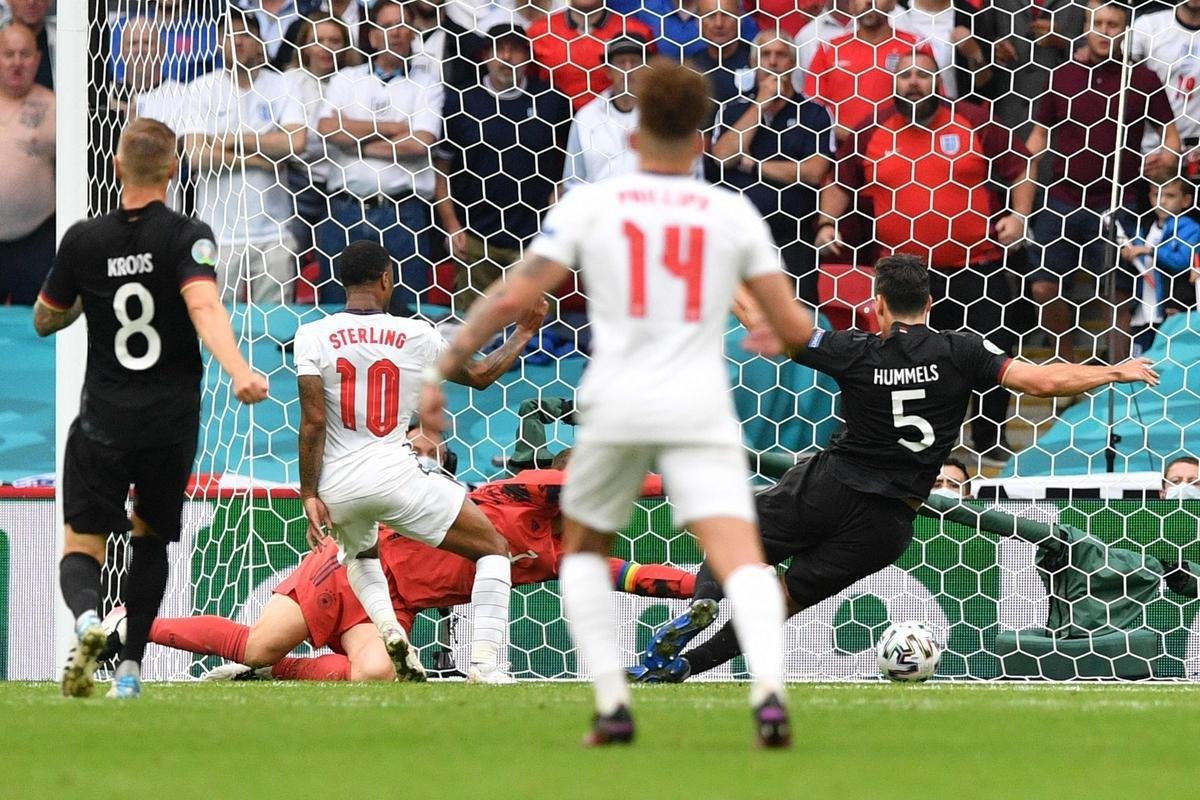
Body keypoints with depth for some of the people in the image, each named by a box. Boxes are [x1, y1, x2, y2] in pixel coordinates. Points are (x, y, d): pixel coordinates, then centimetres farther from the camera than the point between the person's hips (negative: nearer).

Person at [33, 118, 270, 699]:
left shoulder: (84, 241, -1)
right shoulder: (187, 237, -7)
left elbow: (44, 321, 11)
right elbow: (204, 308, -26)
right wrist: (239, 372, -39)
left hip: (103, 423, 0)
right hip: (172, 422, 0)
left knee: (82, 547, 2)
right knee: (151, 539, 21)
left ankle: (87, 620, -32)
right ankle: (130, 668, 15)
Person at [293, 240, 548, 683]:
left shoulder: (313, 336, 0)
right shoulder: (417, 336, 3)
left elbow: (313, 420, -8)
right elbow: (480, 375, 19)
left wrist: (309, 495, -4)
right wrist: (523, 334, 34)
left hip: (337, 486, 2)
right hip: (397, 476, -2)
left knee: (359, 555, 35)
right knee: (493, 549, 11)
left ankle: (386, 627, 5)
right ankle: (485, 662, -3)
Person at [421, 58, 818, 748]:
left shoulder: (589, 205, 6)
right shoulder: (733, 213, 8)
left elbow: (512, 298, -1)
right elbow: (797, 326, 9)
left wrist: (445, 369, 5)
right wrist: (772, 334, 32)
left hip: (615, 406, 1)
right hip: (701, 410, -1)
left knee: (583, 547, 23)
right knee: (742, 559, -10)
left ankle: (613, 705, 11)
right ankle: (768, 689, -37)